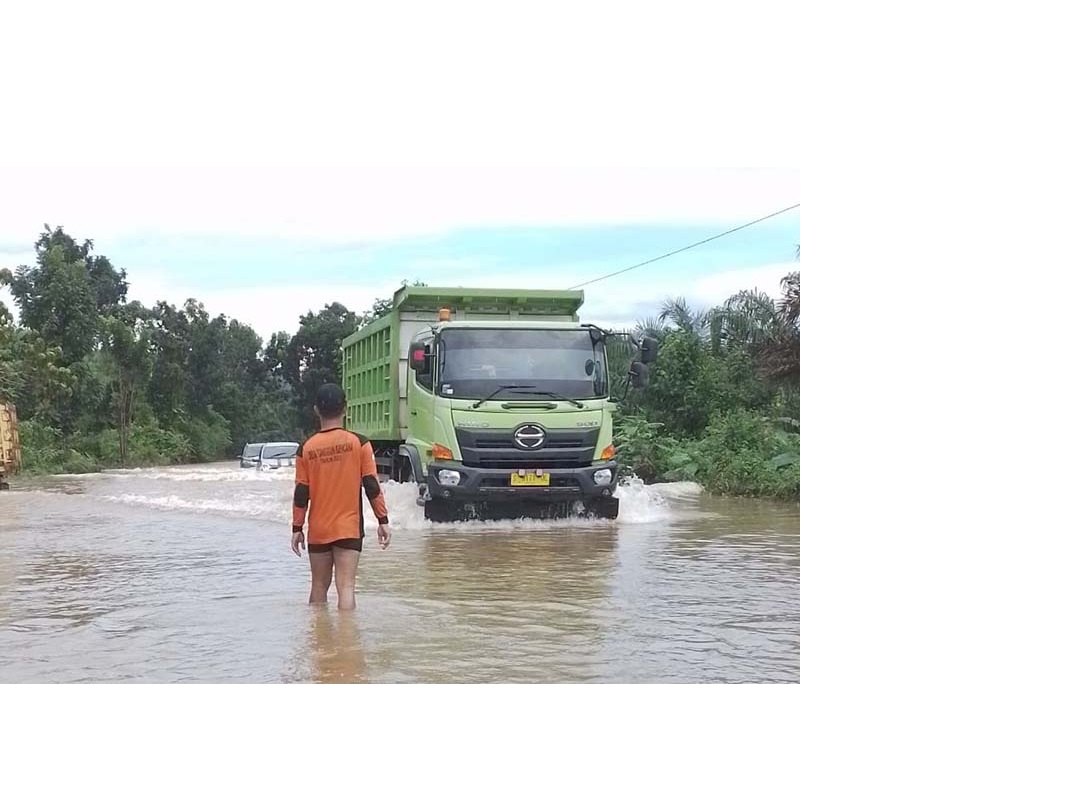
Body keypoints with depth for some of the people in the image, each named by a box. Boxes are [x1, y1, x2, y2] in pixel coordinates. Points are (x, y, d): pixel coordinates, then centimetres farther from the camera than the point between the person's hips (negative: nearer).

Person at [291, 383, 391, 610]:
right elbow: (372, 486, -6)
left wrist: (297, 528, 10)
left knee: (319, 586, 15)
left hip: (317, 530, 2)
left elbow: (301, 493, 1)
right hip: (348, 528, -2)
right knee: (346, 586, -7)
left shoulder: (306, 448, -1)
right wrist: (383, 521, 0)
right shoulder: (359, 443, -5)